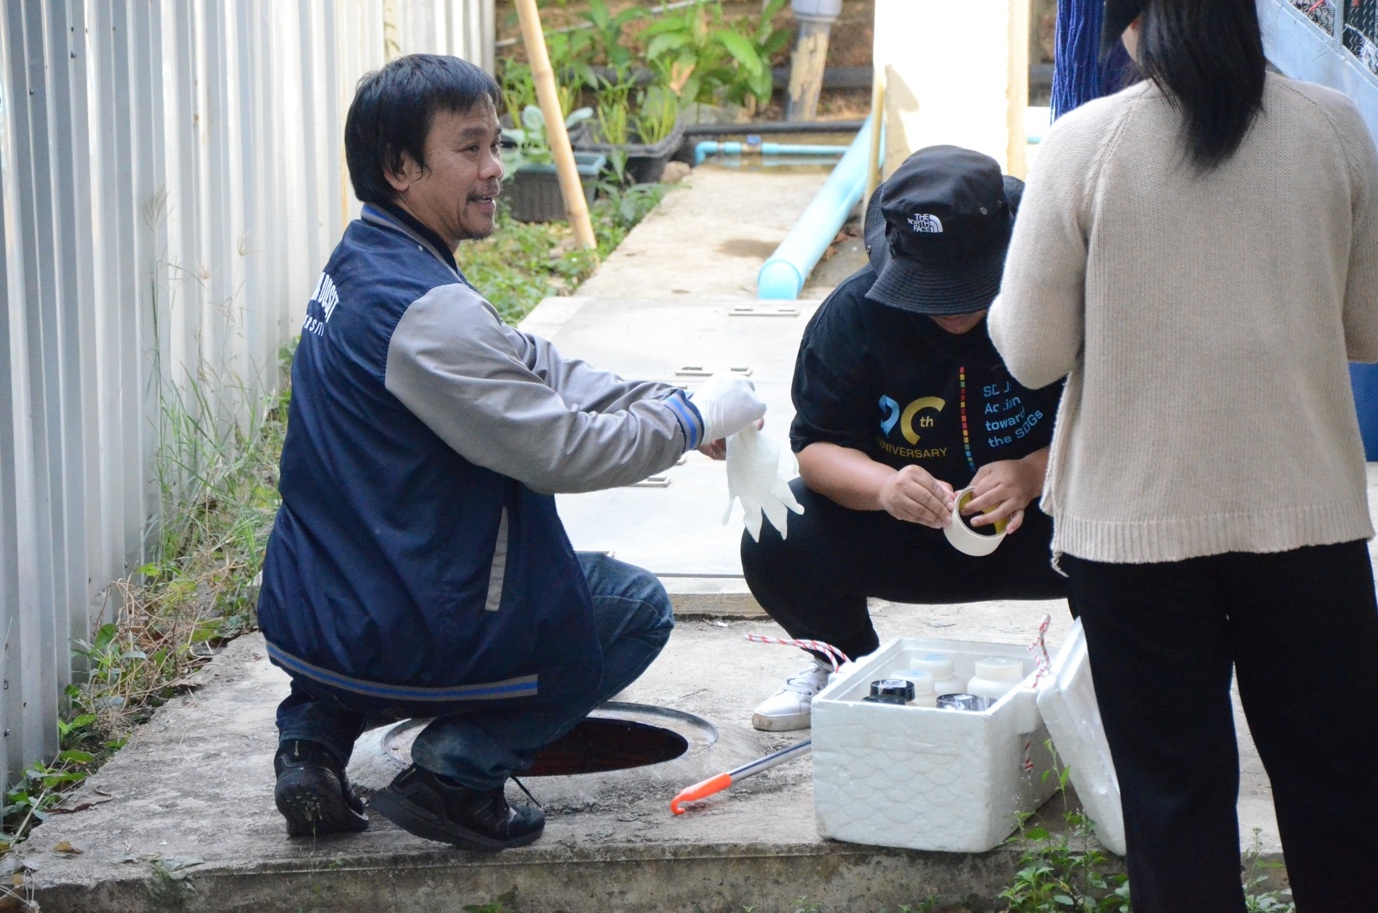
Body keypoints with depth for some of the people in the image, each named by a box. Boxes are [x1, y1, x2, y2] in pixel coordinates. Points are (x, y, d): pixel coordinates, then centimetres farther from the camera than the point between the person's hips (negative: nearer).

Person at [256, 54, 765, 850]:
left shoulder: (360, 269, 9)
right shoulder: (426, 312, -23)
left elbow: (535, 370, 11)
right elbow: (560, 449, -23)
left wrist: (676, 401, 0)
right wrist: (694, 419, -9)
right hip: (398, 630, -9)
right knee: (638, 608, 11)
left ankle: (318, 728, 18)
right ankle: (461, 766, -2)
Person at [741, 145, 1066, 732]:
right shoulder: (856, 311, -12)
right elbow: (817, 445, -14)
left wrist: (1034, 475, -39)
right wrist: (884, 485, -36)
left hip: (1039, 528, -2)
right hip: (906, 531, 2)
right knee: (775, 546, -24)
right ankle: (851, 667, 11)